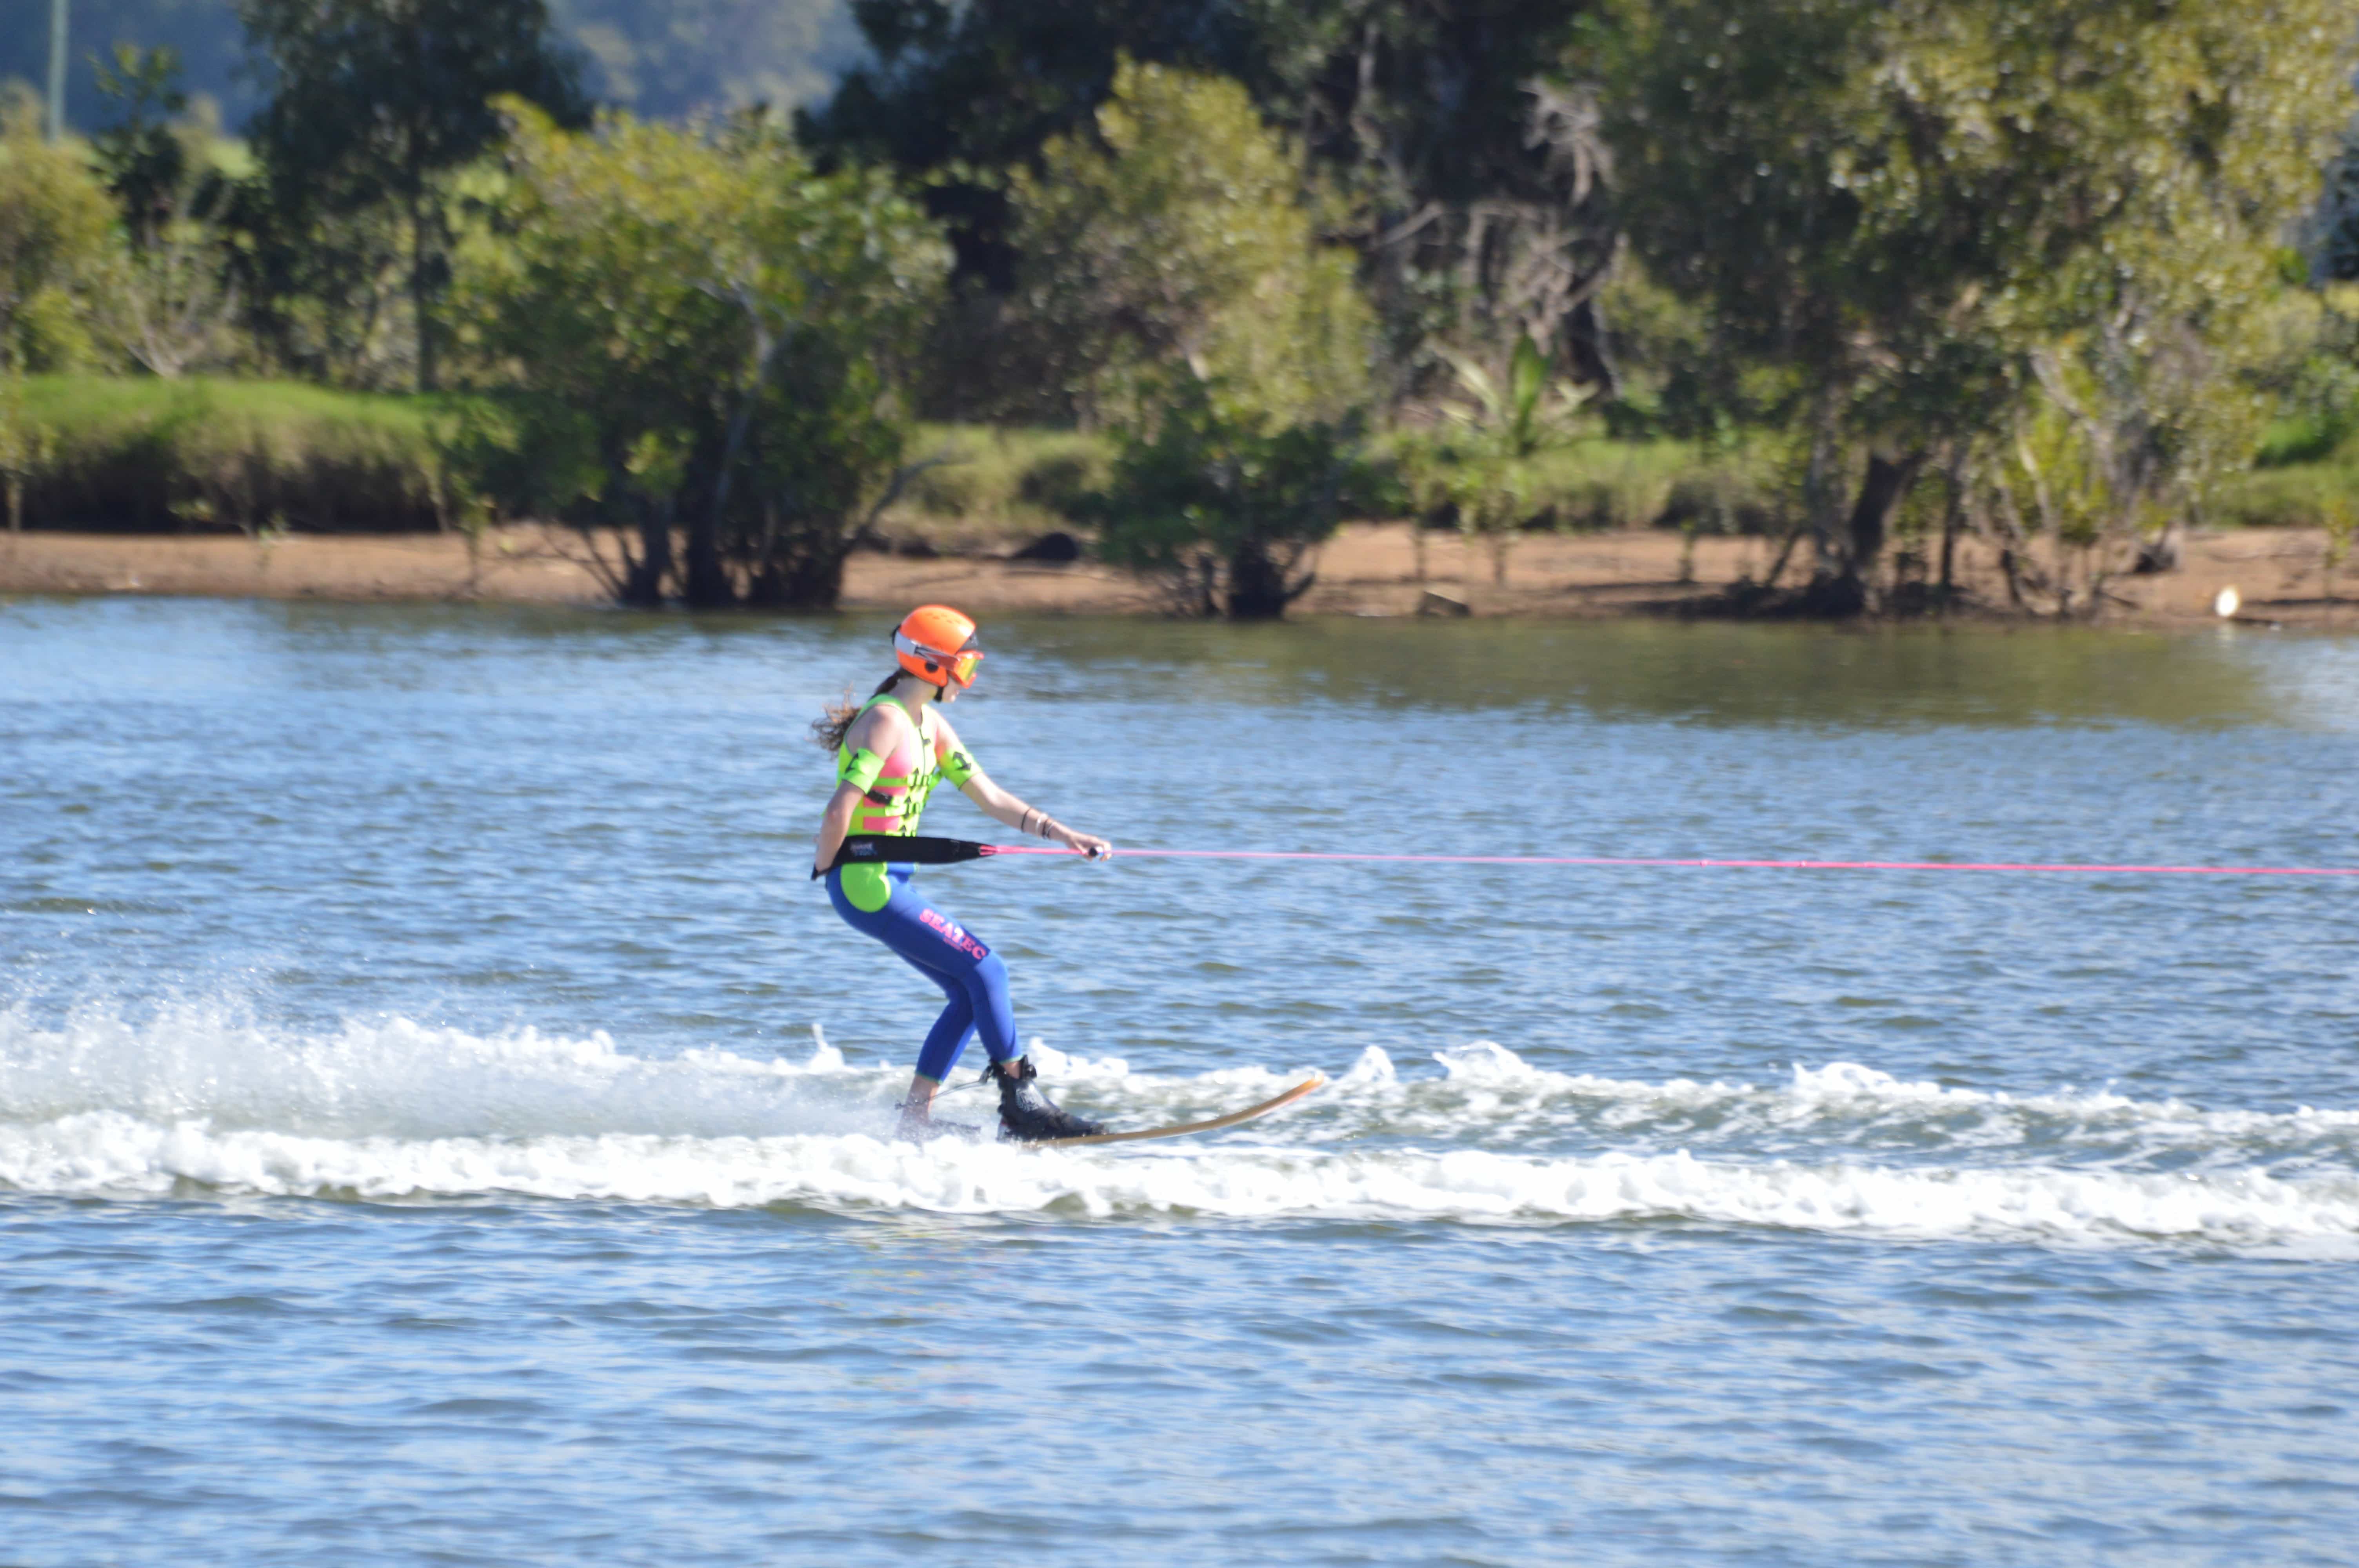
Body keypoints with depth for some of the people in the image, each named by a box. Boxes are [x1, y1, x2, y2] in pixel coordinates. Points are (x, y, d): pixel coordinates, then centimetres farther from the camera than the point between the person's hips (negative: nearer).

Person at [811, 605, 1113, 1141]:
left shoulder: (930, 726, 12)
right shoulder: (886, 722, -18)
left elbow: (991, 799, 14)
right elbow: (839, 811, -25)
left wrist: (1062, 834, 5)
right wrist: (825, 868, -10)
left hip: (892, 881, 10)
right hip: (866, 883, -10)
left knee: (970, 993, 10)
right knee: (985, 971, -10)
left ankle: (915, 1117, 14)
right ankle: (1022, 1106, -5)